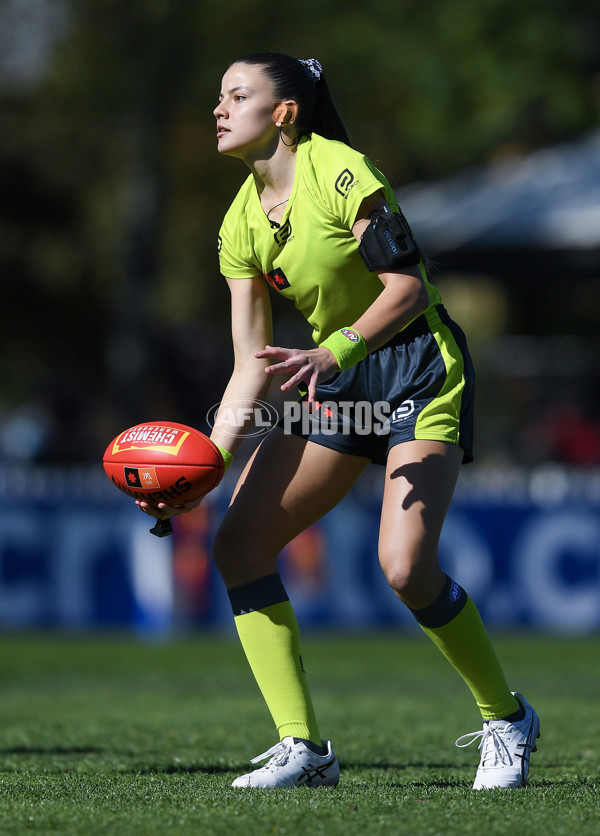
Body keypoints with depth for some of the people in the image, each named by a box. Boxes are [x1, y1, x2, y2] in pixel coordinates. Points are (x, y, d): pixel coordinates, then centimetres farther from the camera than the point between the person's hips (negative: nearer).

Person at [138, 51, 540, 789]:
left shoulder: (338, 171, -15)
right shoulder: (242, 222, 5)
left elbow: (410, 285, -20)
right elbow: (252, 364, 3)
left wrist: (331, 353, -34)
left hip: (418, 372, -8)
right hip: (337, 388, 8)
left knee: (405, 565, -23)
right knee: (238, 545, -6)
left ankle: (506, 720, 2)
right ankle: (303, 748, -2)